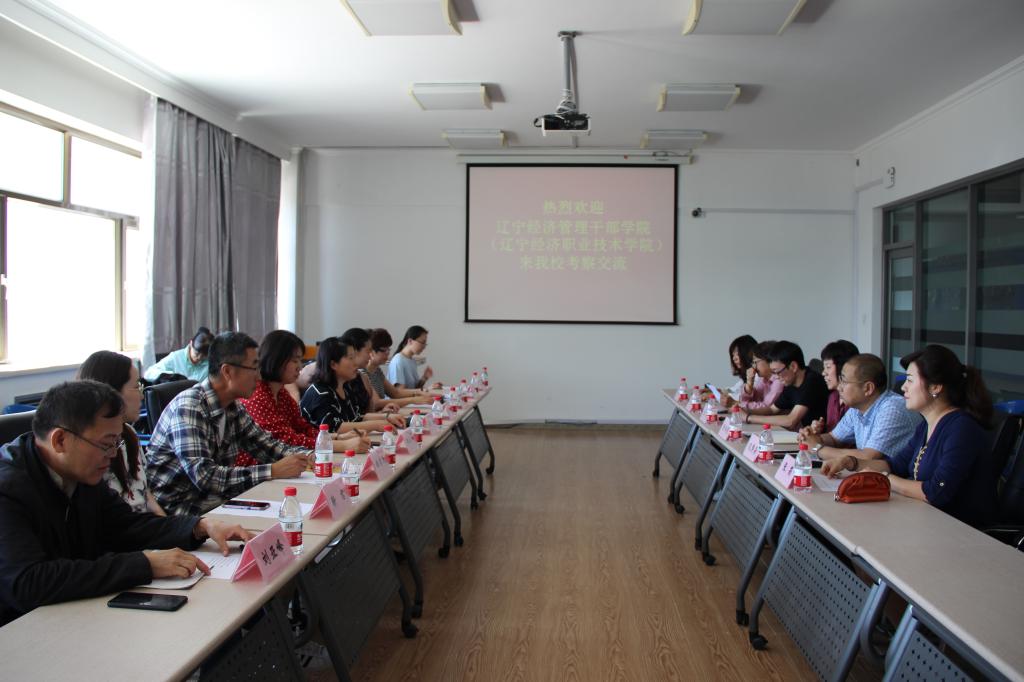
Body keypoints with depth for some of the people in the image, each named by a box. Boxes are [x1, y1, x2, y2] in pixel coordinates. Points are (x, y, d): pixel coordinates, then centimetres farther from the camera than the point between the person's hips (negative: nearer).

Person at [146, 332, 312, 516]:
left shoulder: (233, 407, 5)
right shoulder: (189, 407, -20)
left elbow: (265, 445, 13)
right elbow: (204, 476, -28)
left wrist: (307, 456, -4)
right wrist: (273, 471, -28)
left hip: (217, 500, 8)